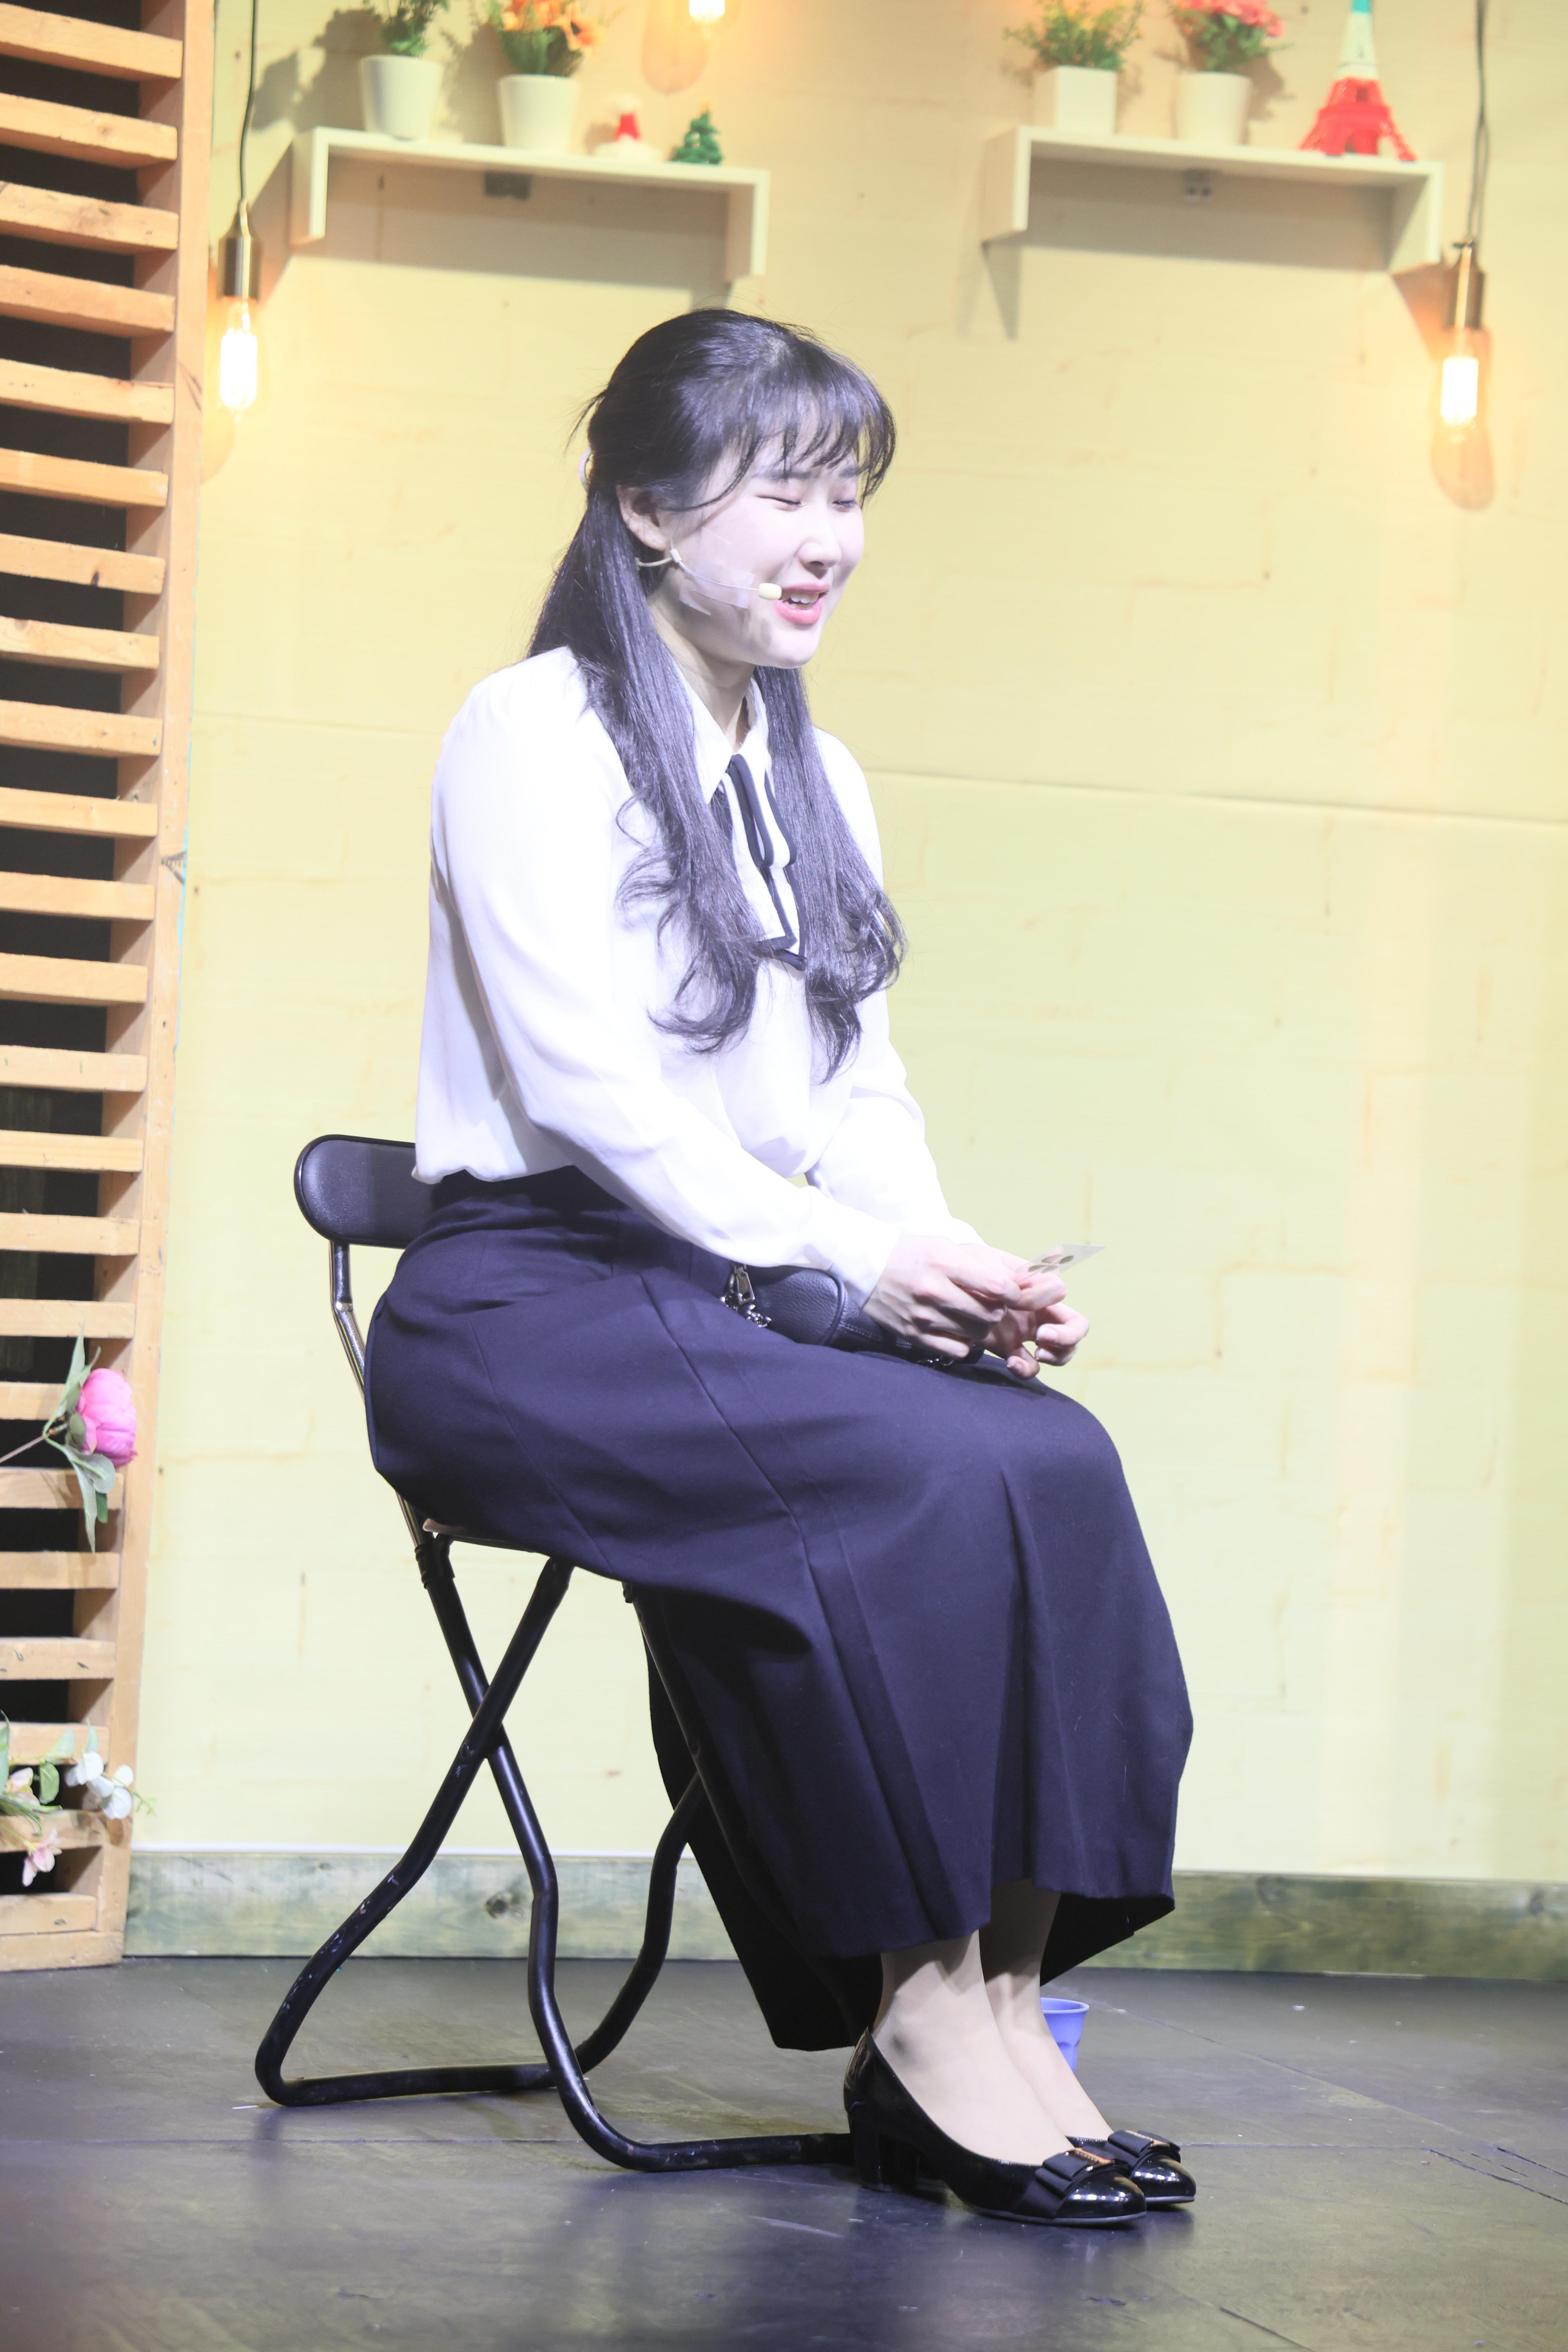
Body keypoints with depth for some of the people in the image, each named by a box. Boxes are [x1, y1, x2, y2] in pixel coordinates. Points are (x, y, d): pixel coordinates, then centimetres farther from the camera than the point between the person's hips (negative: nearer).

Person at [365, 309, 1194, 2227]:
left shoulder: (820, 784, 21)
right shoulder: (535, 734, -2)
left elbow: (861, 1086, 14)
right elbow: (578, 1074, -14)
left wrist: (953, 1271, -7)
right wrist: (835, 1254, -21)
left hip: (718, 1310, 7)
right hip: (526, 1302, -6)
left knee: (1056, 1456, -23)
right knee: (935, 1477, -30)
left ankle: (996, 1988, -25)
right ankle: (924, 2009, -22)